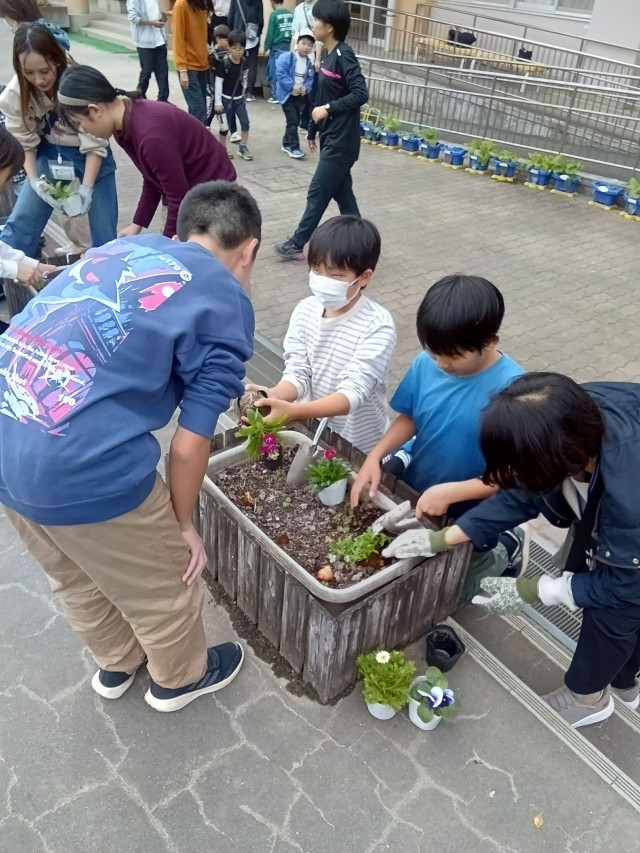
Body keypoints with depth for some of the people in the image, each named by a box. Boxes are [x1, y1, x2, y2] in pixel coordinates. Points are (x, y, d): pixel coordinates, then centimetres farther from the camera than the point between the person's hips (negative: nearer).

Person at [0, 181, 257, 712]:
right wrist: (182, 524, 12)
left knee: (77, 577, 31)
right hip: (80, 467, -7)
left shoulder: (124, 247, 15)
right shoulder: (226, 307, -4)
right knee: (163, 583, 22)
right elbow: (189, 445, -5)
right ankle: (180, 678, 49)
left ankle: (117, 665, 56)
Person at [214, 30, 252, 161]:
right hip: (226, 99, -4)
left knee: (245, 122, -3)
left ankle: (243, 147, 11)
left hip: (239, 98, 4)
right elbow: (218, 83, -14)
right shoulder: (223, 63, -17)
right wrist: (218, 101, -16)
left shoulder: (244, 62, -2)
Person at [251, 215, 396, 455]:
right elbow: (298, 373, -9)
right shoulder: (305, 310, -9)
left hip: (359, 445, -3)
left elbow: (353, 392, -29)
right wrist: (273, 396, -32)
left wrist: (292, 411, -43)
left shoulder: (377, 325, -23)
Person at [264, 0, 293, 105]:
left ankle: (276, 96, 2)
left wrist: (267, 48, -2)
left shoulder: (274, 14, -8)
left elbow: (270, 33, -9)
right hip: (288, 46, 5)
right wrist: (290, 44, 15)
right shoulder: (290, 14, 6)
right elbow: (292, 31, 10)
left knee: (275, 72, 2)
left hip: (277, 47, -5)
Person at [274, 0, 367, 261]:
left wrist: (328, 109, -25)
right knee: (342, 193, 13)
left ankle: (296, 245, 9)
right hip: (331, 138, 9)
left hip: (341, 142, -9)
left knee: (317, 194, -1)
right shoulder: (328, 55, 11)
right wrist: (312, 131, 20)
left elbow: (360, 94, -24)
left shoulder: (344, 56, -15)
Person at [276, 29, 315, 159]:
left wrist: (306, 88, -14)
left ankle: (287, 144, 26)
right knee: (292, 121, -9)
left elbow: (311, 79, 8)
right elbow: (281, 74, -18)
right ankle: (294, 147, -4)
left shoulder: (309, 63, 6)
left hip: (302, 95, 6)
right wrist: (292, 86, -24)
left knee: (296, 121, 13)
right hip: (288, 94, -6)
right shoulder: (286, 57, -12)